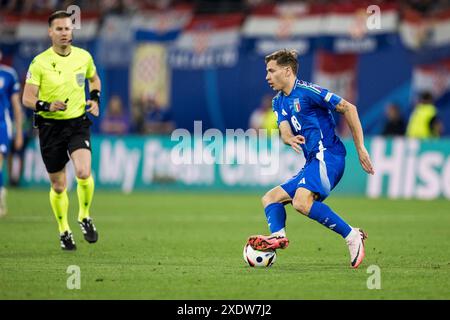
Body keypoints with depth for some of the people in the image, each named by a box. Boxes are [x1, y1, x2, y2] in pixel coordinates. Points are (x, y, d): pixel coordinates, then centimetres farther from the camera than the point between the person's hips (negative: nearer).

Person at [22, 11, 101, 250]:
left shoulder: (83, 57, 1)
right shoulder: (40, 62, -8)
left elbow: (94, 79, 23)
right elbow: (27, 98, -8)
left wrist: (94, 99, 4)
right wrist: (47, 106, -26)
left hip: (78, 124, 1)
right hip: (50, 127, -1)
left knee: (83, 173, -22)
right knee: (58, 186, 6)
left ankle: (84, 217, 5)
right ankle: (64, 231, 27)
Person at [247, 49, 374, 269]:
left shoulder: (306, 91, -7)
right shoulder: (279, 102, 19)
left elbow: (348, 108, -9)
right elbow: (284, 130, 2)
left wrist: (360, 148, -11)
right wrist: (290, 139, -24)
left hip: (328, 156, -10)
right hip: (313, 163, 10)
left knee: (301, 201, -30)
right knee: (270, 198, 8)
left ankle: (352, 236, -25)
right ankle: (277, 236, -18)